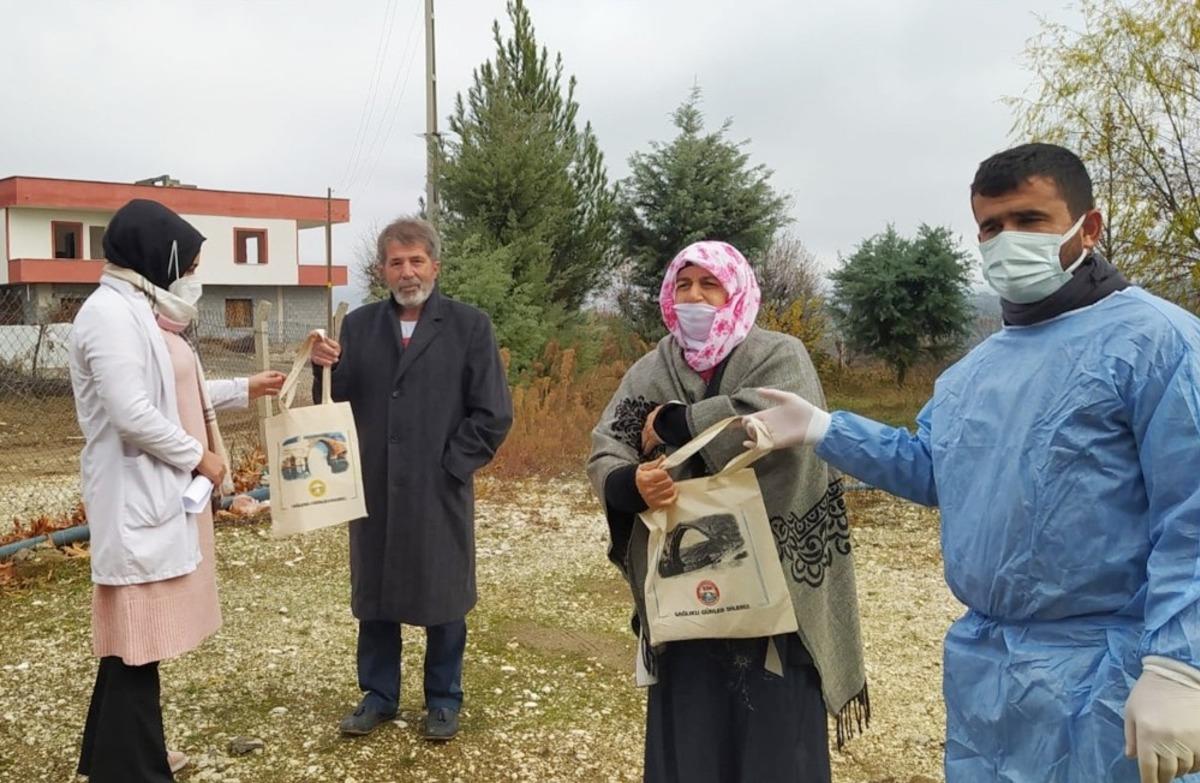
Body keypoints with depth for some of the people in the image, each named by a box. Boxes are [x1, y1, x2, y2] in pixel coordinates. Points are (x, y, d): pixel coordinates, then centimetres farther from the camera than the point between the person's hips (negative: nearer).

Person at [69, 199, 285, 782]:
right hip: (136, 500, -10)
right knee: (137, 635, -2)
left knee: (138, 632, 17)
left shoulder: (142, 310, 14)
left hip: (161, 493, 10)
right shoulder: (110, 312, -17)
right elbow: (133, 414, -24)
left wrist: (243, 389, 21)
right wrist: (199, 456, -14)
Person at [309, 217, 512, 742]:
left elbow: (493, 414, -5)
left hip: (439, 492, -3)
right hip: (373, 488, 3)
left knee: (443, 598, 9)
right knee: (373, 595, 13)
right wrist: (325, 369, -12)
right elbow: (338, 402, 7)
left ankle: (444, 701, 26)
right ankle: (379, 695, 31)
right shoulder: (359, 325, 7)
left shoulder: (469, 326, -2)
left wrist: (449, 467, -9)